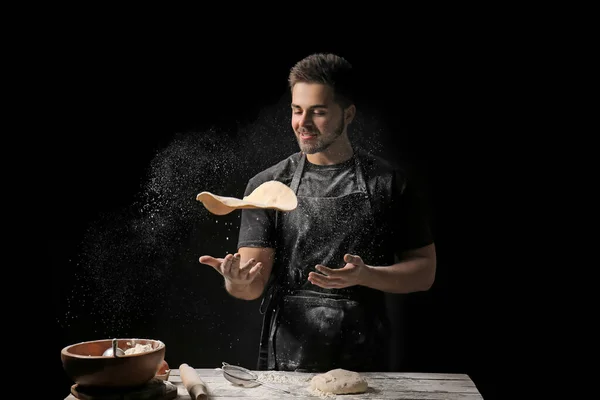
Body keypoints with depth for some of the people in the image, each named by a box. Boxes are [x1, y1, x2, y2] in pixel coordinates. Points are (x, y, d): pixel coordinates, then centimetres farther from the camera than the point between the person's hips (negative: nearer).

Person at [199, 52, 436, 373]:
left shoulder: (388, 182, -2)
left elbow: (424, 271, 0)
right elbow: (254, 285, -6)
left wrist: (364, 275, -17)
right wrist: (236, 281, -28)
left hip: (365, 363, 0)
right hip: (286, 362, 1)